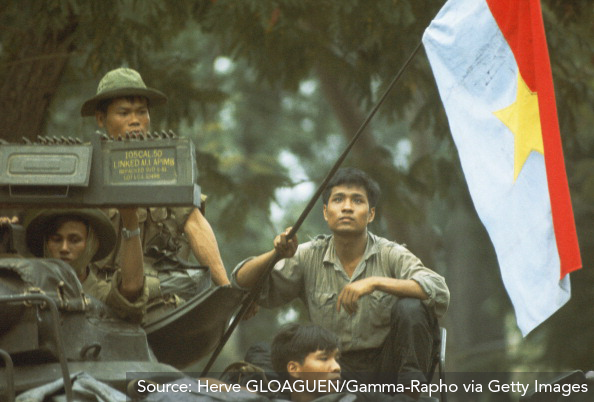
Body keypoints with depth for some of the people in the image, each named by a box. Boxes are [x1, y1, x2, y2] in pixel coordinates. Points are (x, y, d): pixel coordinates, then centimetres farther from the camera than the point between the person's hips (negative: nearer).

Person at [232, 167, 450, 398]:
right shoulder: (309, 258, 2)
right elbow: (242, 283, 0)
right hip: (341, 368, 2)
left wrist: (376, 282, -31)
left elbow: (440, 293, -21)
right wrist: (276, 255, -20)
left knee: (410, 308, -28)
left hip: (390, 364, -2)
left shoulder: (391, 255, -4)